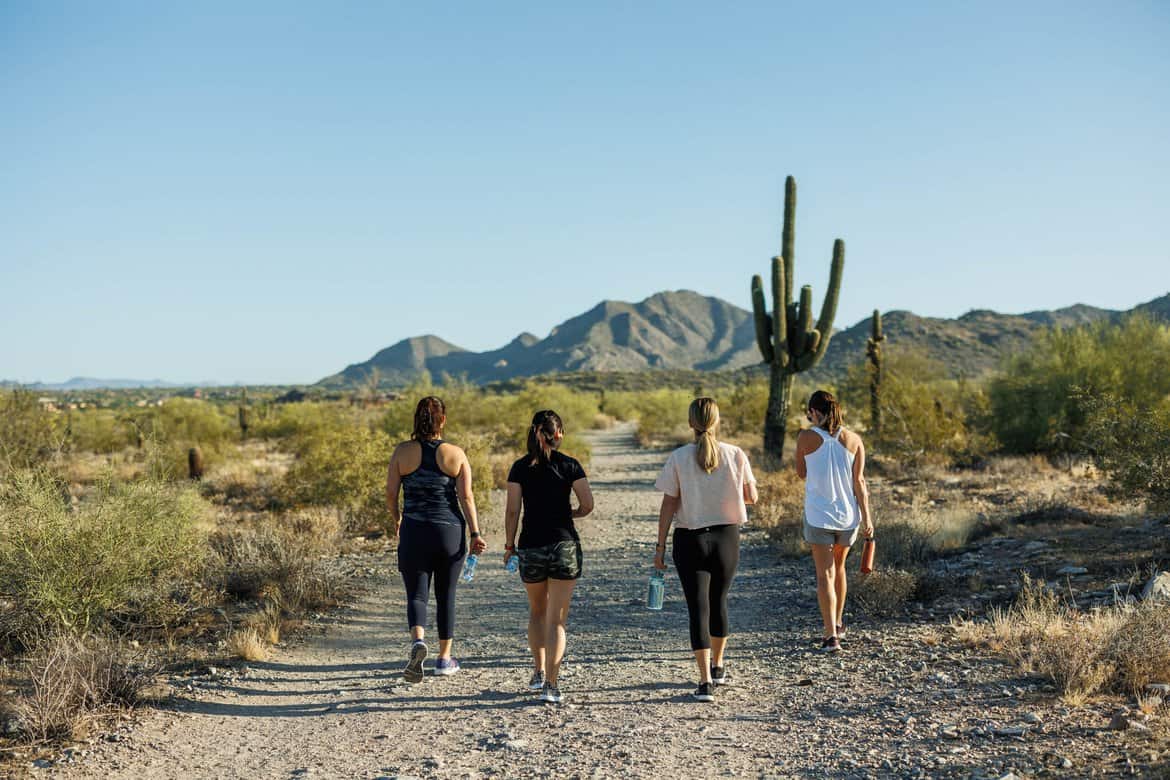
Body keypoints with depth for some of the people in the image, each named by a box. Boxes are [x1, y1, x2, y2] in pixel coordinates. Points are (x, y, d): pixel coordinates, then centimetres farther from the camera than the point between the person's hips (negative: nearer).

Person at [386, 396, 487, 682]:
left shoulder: (403, 451, -2)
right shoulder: (456, 454, -3)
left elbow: (390, 493, 0)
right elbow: (466, 496, -7)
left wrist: (396, 519, 18)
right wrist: (475, 534, -3)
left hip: (414, 532, -1)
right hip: (451, 531, 1)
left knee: (416, 594, 4)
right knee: (446, 595, 14)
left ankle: (418, 641, -25)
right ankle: (444, 658, 23)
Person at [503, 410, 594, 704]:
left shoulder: (520, 467, 1)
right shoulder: (569, 465, -3)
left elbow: (512, 510, -3)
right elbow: (588, 505, -7)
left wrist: (509, 544, 6)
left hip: (531, 547, 2)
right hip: (564, 546, -2)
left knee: (537, 611, 23)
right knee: (557, 618, 1)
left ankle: (539, 672, 27)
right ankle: (550, 685, -5)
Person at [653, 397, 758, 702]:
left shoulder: (678, 458, -9)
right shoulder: (735, 455, -5)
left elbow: (668, 505, -8)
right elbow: (751, 497, 3)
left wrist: (660, 546, -1)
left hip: (690, 538, -2)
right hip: (727, 537, 2)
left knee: (698, 608, 1)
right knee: (718, 602, 21)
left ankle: (706, 681, -5)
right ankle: (717, 666, 37)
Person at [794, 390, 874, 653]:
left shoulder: (806, 438, -7)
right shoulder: (853, 440, -2)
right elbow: (859, 481, -4)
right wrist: (867, 517, -2)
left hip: (819, 515, -3)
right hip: (848, 514, 3)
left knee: (825, 575, 0)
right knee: (839, 567, 23)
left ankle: (831, 635, -9)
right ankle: (838, 623, 36)